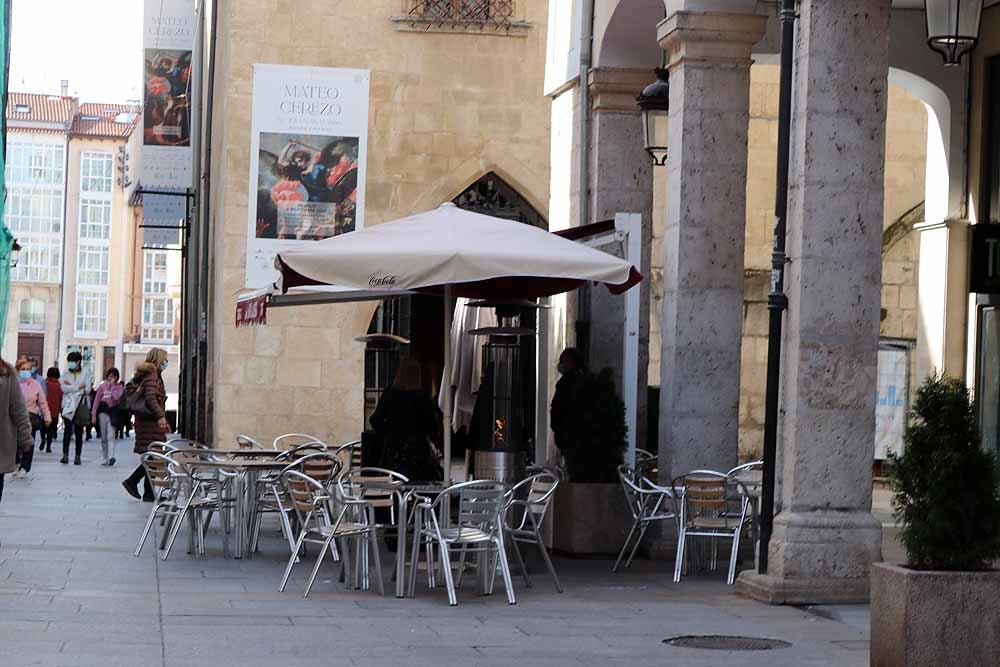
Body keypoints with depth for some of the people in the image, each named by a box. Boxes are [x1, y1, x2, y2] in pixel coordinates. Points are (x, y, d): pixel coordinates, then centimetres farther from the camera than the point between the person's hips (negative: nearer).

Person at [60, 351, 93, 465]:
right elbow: (64, 388, -5)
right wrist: (78, 387, -12)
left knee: (79, 432, 4)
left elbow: (87, 389, -6)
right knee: (67, 430, -11)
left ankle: (77, 456, 10)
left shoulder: (86, 373, 4)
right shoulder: (66, 374, 10)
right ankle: (65, 455, -13)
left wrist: (70, 386, -5)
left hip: (80, 405, -1)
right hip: (68, 405, 1)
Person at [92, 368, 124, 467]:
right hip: (103, 411, 2)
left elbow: (116, 397, -13)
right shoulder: (103, 386, 7)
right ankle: (103, 459, 10)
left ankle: (111, 457, -26)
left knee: (111, 436, -16)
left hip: (113, 412, -2)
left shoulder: (119, 387, 5)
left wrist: (112, 385, -8)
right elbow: (96, 400, 7)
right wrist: (93, 414, 1)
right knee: (103, 437, 5)